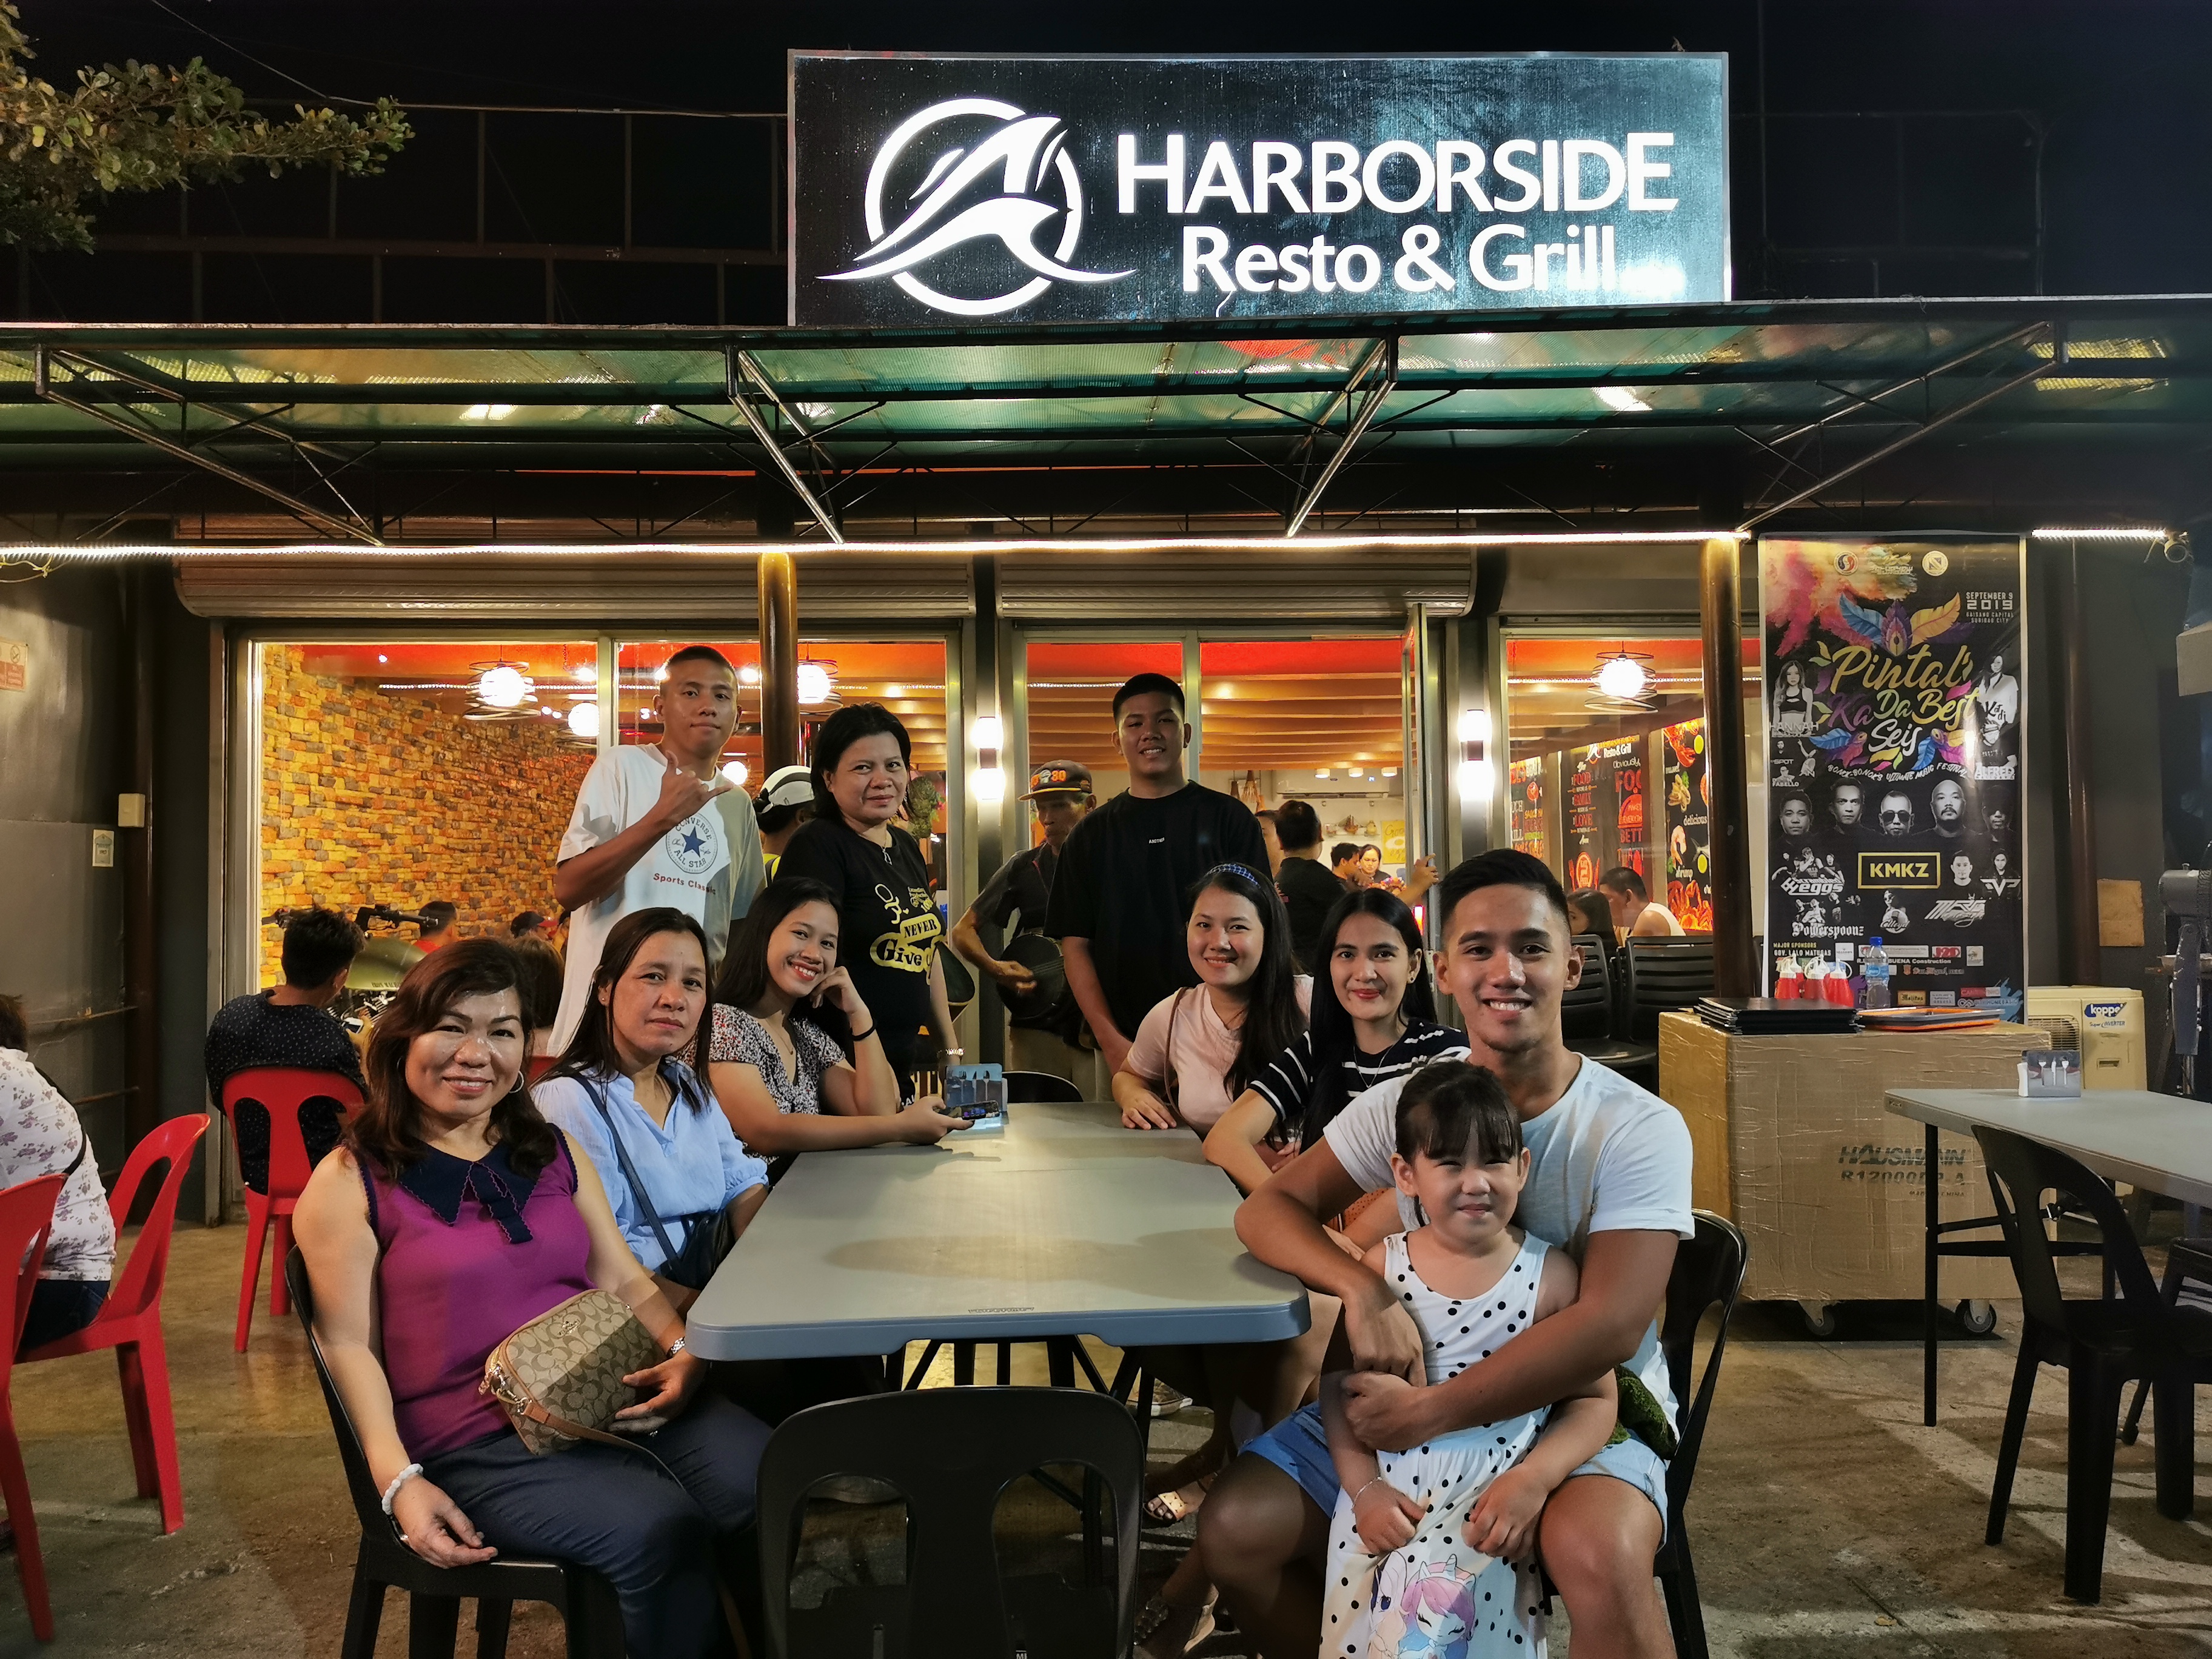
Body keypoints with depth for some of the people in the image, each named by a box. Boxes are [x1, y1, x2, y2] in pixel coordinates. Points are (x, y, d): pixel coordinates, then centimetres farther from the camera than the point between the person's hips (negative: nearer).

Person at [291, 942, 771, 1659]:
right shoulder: (351, 1182, 2)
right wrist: (399, 1482, -16)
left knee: (772, 1483, -23)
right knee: (659, 1531, -29)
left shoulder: (555, 1153, 18)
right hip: (474, 1441, -4)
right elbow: (349, 1346, -3)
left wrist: (687, 1353, -6)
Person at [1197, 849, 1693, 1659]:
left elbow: (1610, 1324, -22)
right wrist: (1364, 1290, -24)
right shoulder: (1402, 1105, 0)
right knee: (1235, 1530, -10)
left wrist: (1428, 1414, -26)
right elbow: (1267, 1210, -2)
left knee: (1597, 1555, -38)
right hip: (1417, 1394, 4)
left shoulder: (1640, 1129, -12)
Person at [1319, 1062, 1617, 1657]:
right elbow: (1340, 1383, 8)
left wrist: (1533, 1479, -11)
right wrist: (1363, 1486, -5)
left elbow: (1594, 1399, 4)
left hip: (1493, 1500, -2)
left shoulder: (1551, 1274, -2)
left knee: (1433, 1609, -27)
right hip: (1390, 1495, 2)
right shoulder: (1381, 1268, 2)